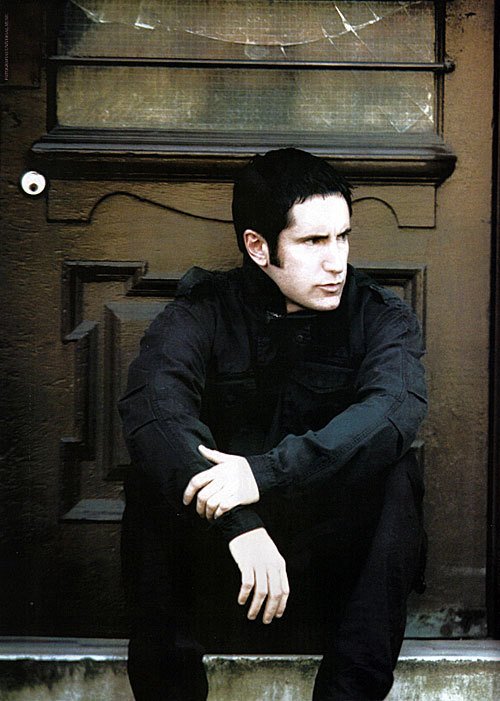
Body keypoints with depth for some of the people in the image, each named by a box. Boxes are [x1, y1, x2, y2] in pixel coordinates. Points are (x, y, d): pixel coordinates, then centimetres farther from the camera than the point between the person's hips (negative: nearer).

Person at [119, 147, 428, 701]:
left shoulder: (380, 316, -6)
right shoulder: (203, 313, -7)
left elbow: (394, 409, -28)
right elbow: (151, 408, -28)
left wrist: (266, 472, -43)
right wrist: (240, 525, -44)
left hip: (336, 533, 0)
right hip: (217, 536, 0)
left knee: (395, 476, -28)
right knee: (152, 481, -26)